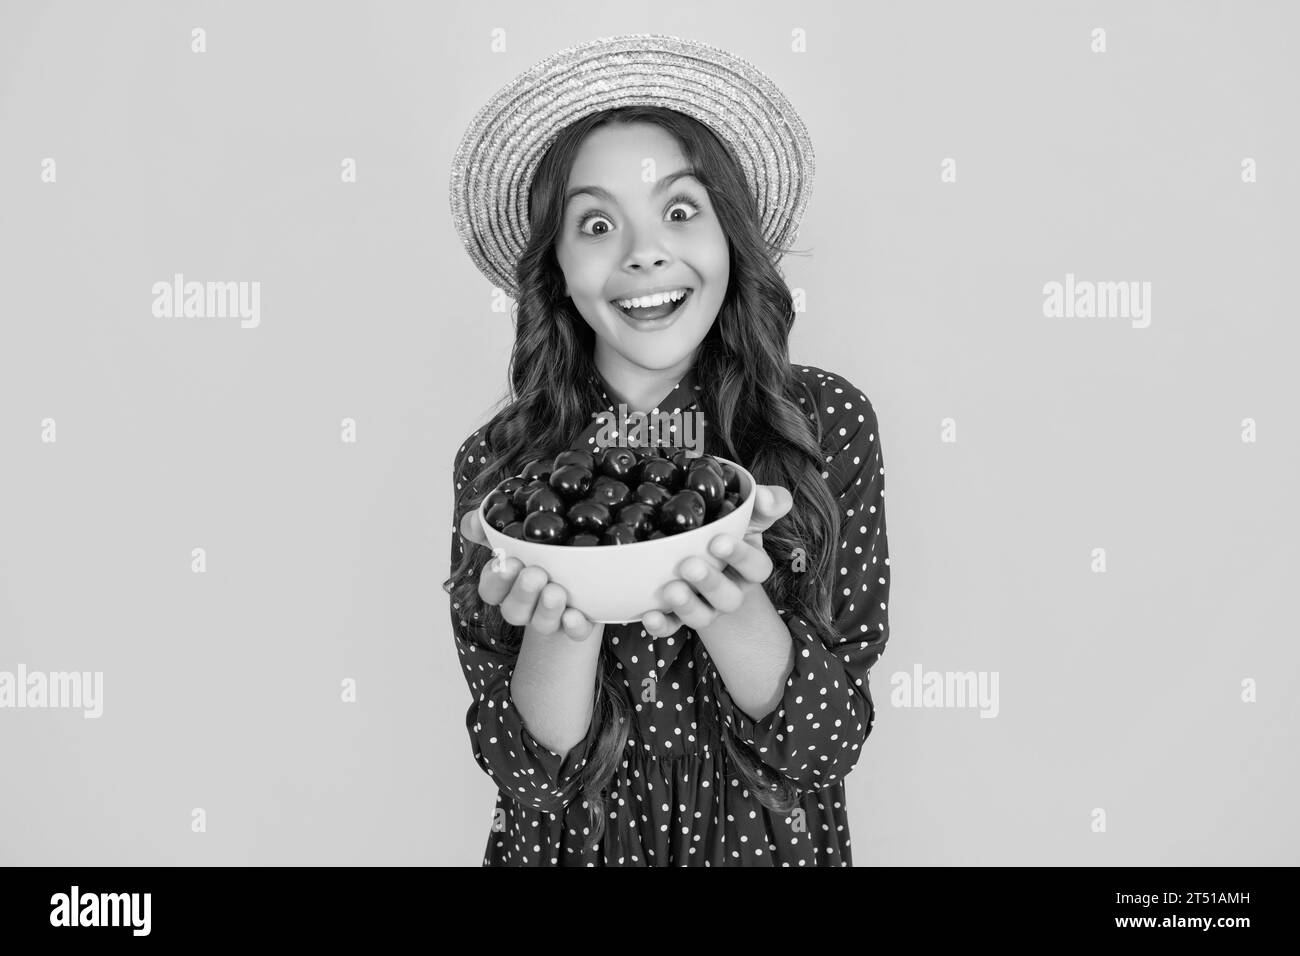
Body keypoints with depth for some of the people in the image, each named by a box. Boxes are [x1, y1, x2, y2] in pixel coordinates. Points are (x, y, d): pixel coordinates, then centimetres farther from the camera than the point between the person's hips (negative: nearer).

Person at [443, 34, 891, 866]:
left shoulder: (828, 423, -14)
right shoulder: (497, 460, -14)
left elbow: (831, 747, -15)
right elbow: (530, 775, -14)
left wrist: (735, 614, -33)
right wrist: (565, 623, -32)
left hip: (772, 840, 0)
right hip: (573, 845, 0)